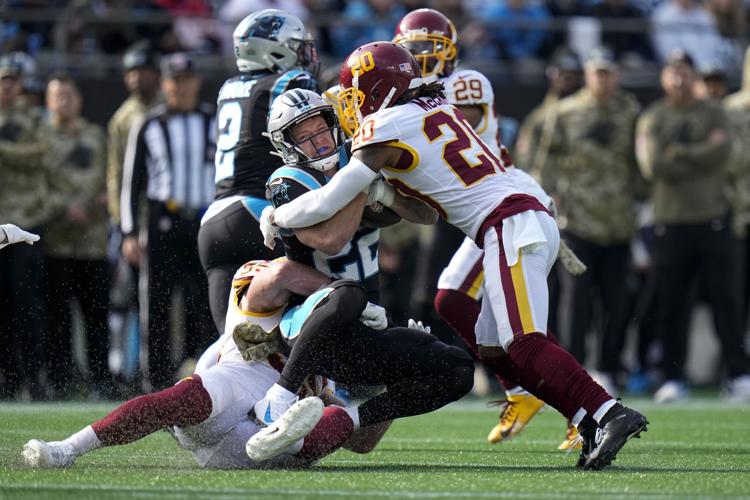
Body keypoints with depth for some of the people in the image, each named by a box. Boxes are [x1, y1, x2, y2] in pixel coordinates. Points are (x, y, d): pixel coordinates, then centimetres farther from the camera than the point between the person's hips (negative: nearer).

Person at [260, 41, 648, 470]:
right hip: (532, 221, 9)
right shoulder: (436, 108, 20)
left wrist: (276, 218, 13)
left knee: (526, 346, -17)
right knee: (493, 349, 8)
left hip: (511, 228, -9)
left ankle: (611, 415, -29)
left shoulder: (388, 129, -4)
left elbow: (328, 203, -2)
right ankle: (591, 422, 1)